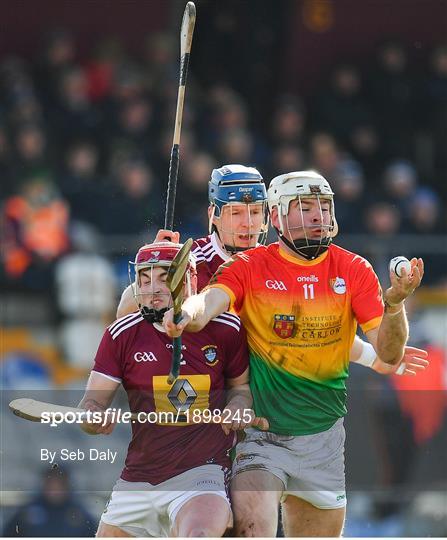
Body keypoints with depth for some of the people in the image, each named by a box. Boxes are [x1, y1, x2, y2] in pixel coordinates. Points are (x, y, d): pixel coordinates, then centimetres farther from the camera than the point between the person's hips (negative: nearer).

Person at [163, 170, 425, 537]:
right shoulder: (250, 267, -3)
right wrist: (186, 314, -46)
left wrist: (394, 303, -23)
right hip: (259, 434, -3)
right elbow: (208, 303, -22)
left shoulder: (353, 270, 2)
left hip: (323, 440, 3)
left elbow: (388, 354, -4)